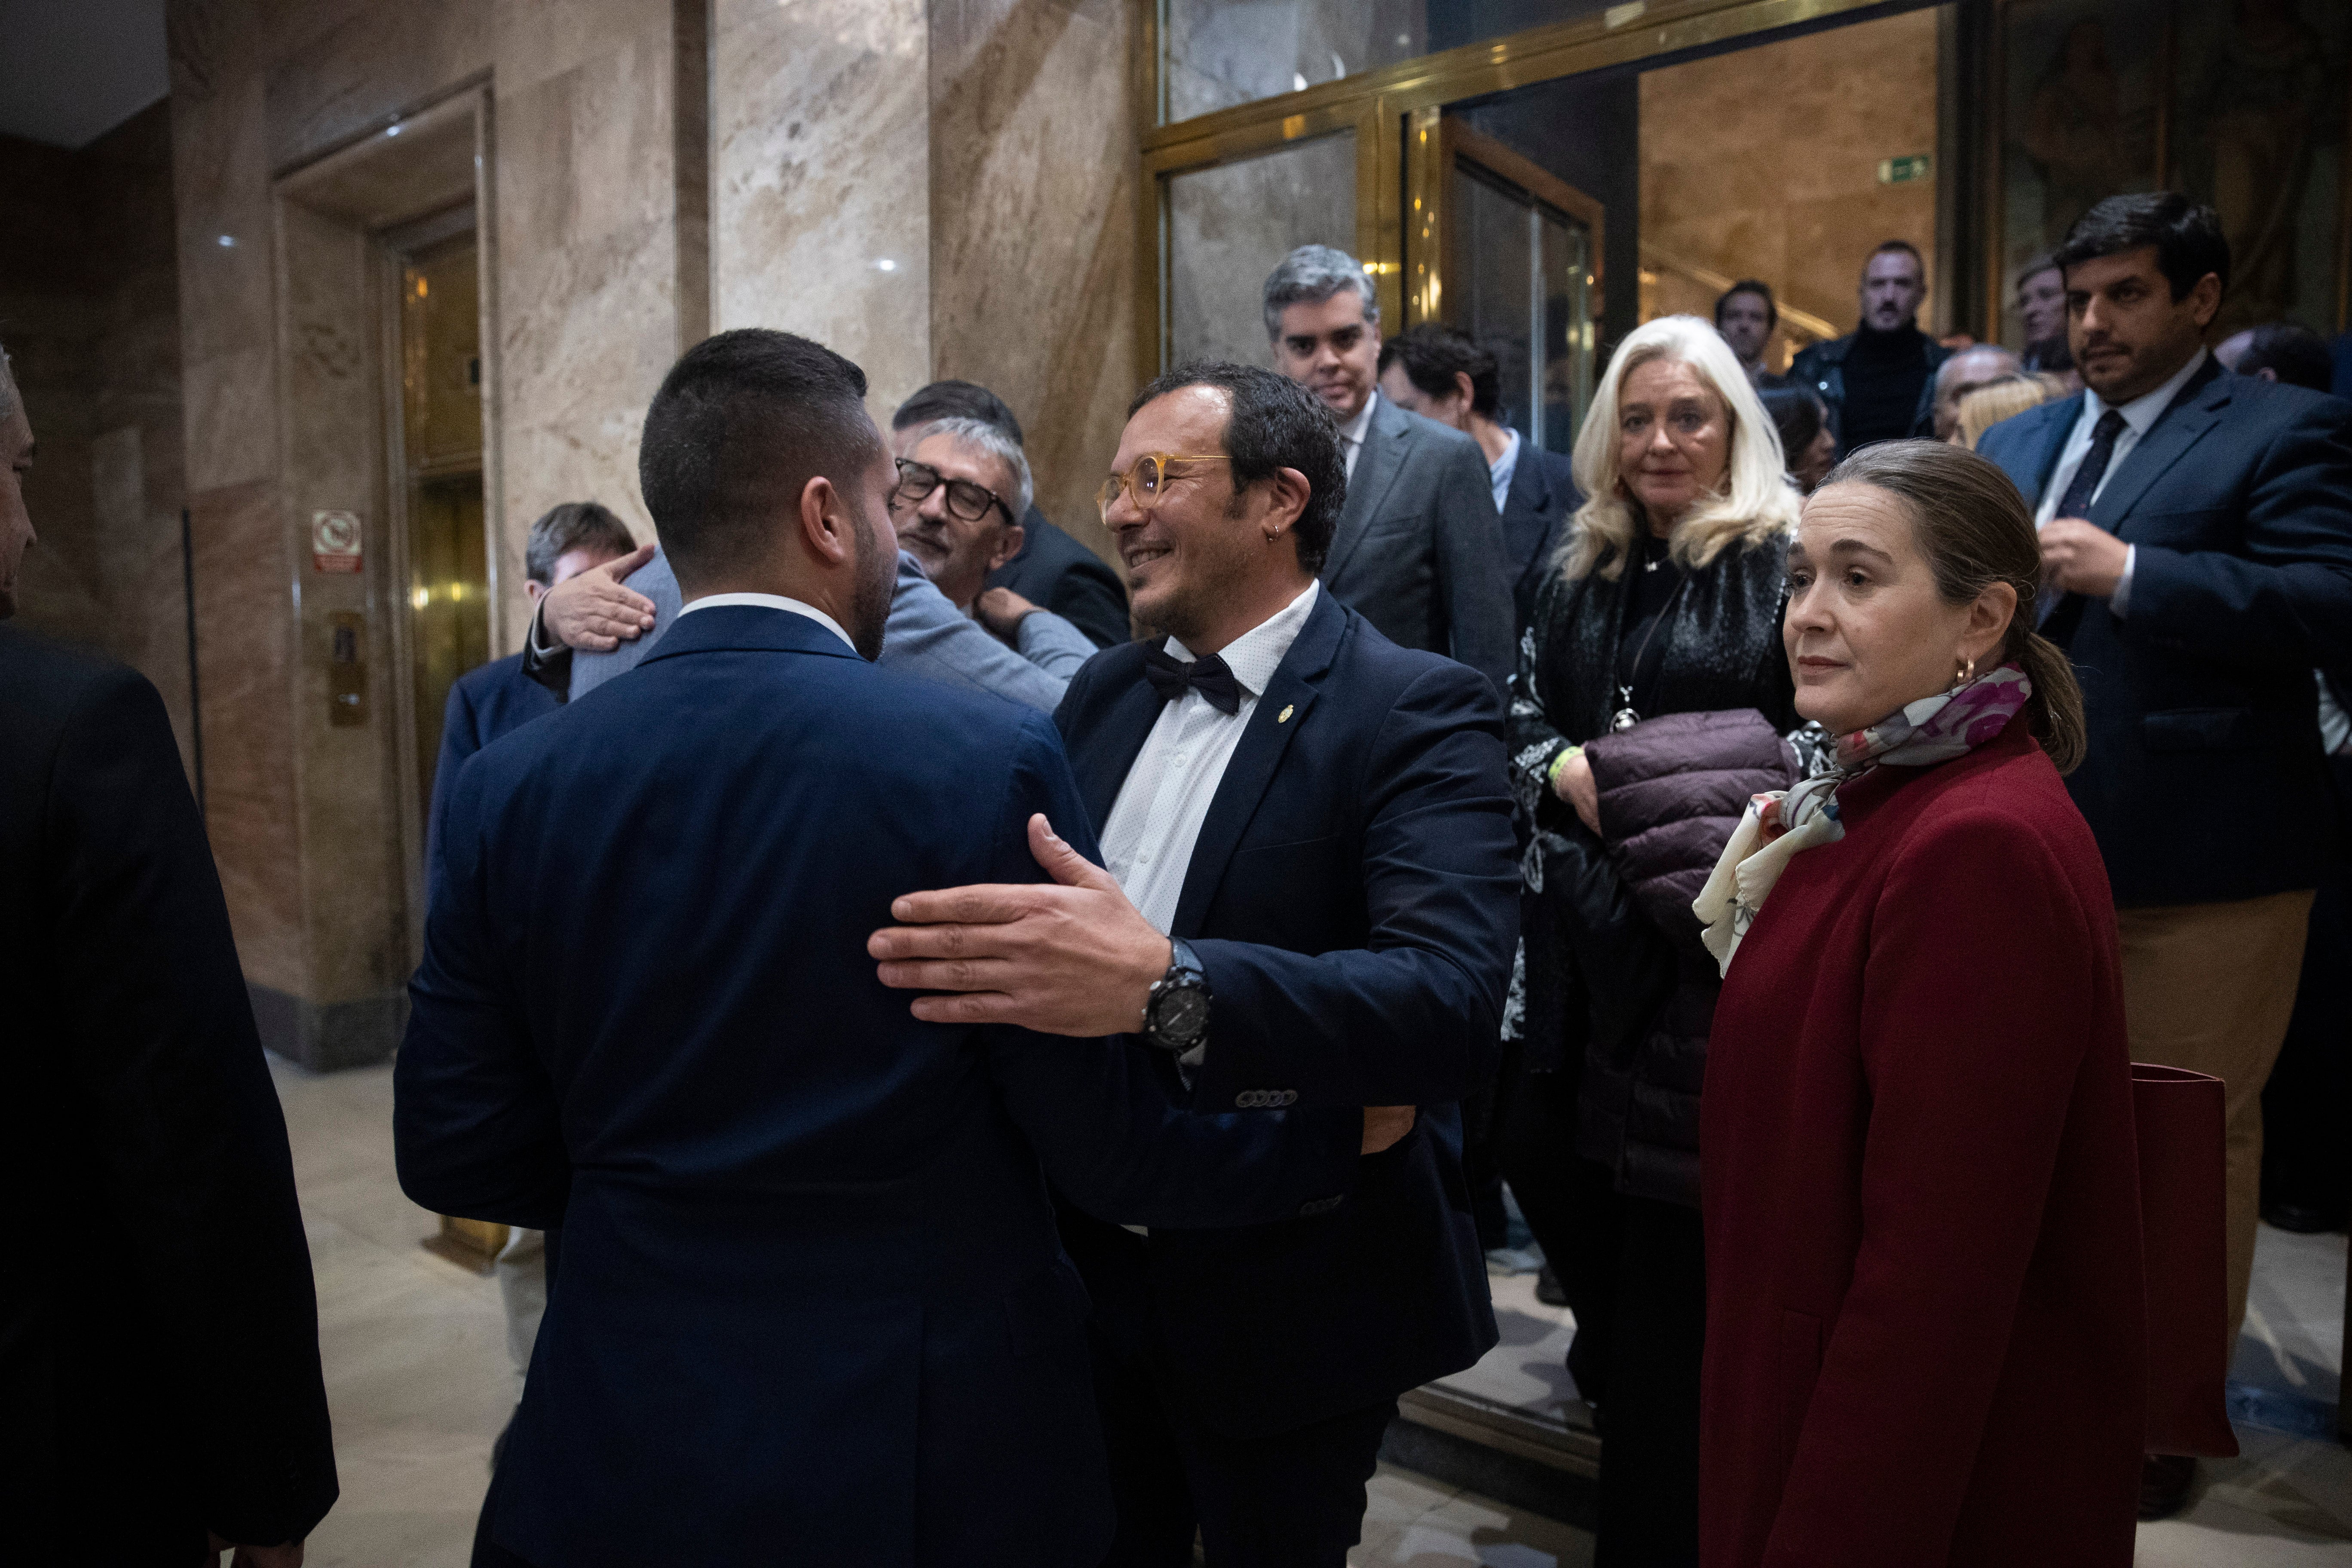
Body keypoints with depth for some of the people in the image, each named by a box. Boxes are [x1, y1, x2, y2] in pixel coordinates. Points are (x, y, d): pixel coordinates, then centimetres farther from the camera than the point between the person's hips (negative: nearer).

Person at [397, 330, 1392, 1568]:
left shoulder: (511, 784, -7)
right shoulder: (986, 759, -19)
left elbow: (451, 1151, -1)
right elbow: (1113, 1148, -15)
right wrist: (1340, 1141, 2)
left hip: (623, 1447, 3)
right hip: (930, 1454, -2)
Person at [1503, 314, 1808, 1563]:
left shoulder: (1782, 561, -5)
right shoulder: (1580, 575, 13)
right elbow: (1521, 717, 14)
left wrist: (1644, 785, -19)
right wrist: (1568, 774, -7)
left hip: (1709, 944, -5)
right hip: (1581, 936, 6)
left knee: (1675, 1215, 3)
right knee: (1543, 1154, 12)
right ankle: (1619, 1350, 45)